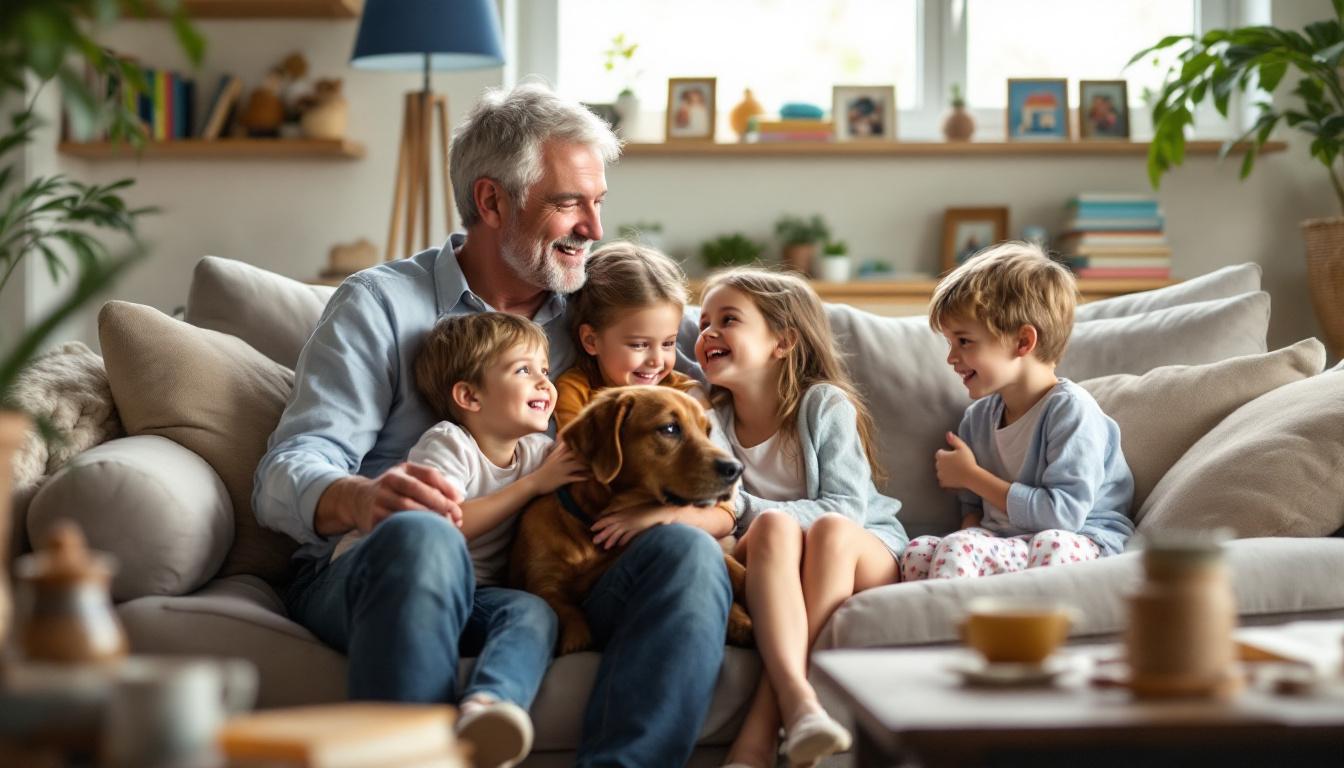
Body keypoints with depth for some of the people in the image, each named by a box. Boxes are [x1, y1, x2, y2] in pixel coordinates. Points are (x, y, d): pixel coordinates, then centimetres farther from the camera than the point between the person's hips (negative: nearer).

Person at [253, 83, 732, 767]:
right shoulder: (381, 305, 6)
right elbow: (286, 476, -4)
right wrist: (361, 499, -31)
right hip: (366, 577, -3)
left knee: (687, 551, -25)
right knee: (419, 535, -38)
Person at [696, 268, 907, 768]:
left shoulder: (825, 405, -5)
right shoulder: (710, 420, 4)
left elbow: (845, 510, -13)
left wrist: (747, 507, -23)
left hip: (866, 551, -1)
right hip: (773, 575, 1)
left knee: (831, 531, -35)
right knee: (776, 526, -31)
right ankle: (796, 700, -52)